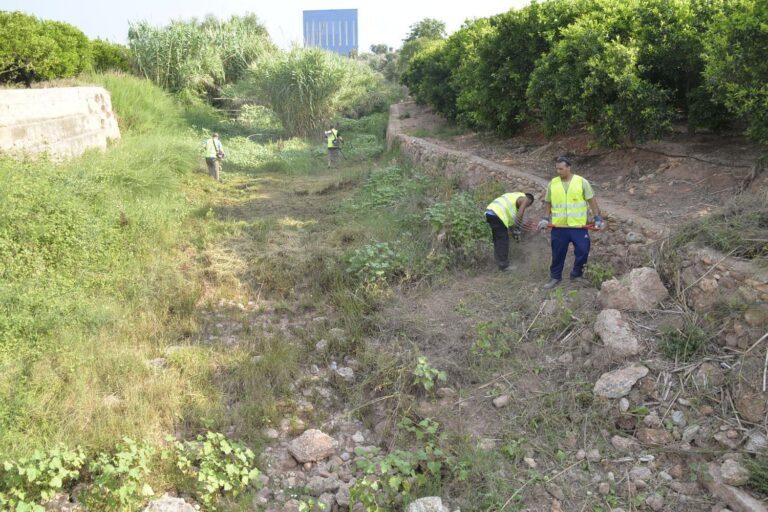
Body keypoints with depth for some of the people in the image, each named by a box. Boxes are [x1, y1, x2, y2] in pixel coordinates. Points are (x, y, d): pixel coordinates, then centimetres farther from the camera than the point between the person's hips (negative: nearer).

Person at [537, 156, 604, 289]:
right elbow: (548, 202, 11)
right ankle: (555, 277, 24)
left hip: (579, 225, -1)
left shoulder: (581, 182, -6)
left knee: (582, 251, 3)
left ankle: (576, 274, 24)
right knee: (558, 253, 9)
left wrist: (598, 218, -4)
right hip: (559, 226, 2)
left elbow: (591, 200, -1)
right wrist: (545, 218, -1)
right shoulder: (553, 183, 1)